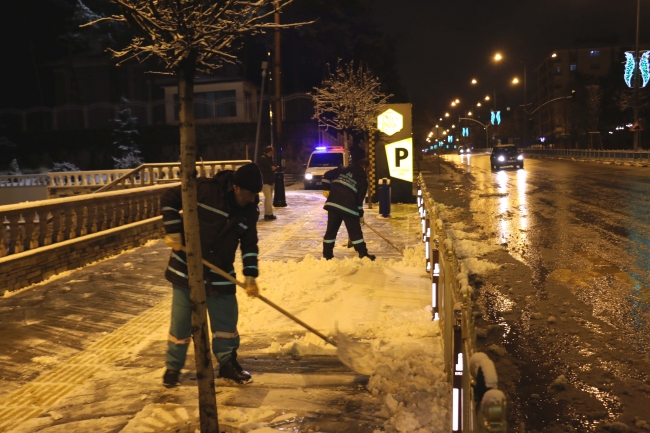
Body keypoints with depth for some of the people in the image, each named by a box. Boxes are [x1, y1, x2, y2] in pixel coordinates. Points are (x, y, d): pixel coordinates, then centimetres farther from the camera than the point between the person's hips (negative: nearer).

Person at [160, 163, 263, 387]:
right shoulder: (205, 189, -17)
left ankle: (228, 362, 28)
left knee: (226, 319, 9)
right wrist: (173, 232, -16)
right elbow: (169, 199, -10)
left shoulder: (249, 211, -2)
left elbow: (250, 244, 5)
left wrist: (250, 276, -3)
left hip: (220, 275, 4)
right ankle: (173, 367, 23)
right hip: (186, 268, -4)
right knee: (181, 322, 6)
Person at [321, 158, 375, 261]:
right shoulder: (363, 179, 5)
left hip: (333, 203, 4)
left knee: (331, 229, 11)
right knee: (355, 231, 5)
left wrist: (326, 189, 17)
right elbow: (359, 199, 2)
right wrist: (360, 214, 12)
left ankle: (327, 255, 14)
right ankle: (363, 254, 10)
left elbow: (327, 175, 10)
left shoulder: (343, 169, 15)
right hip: (348, 207, -4)